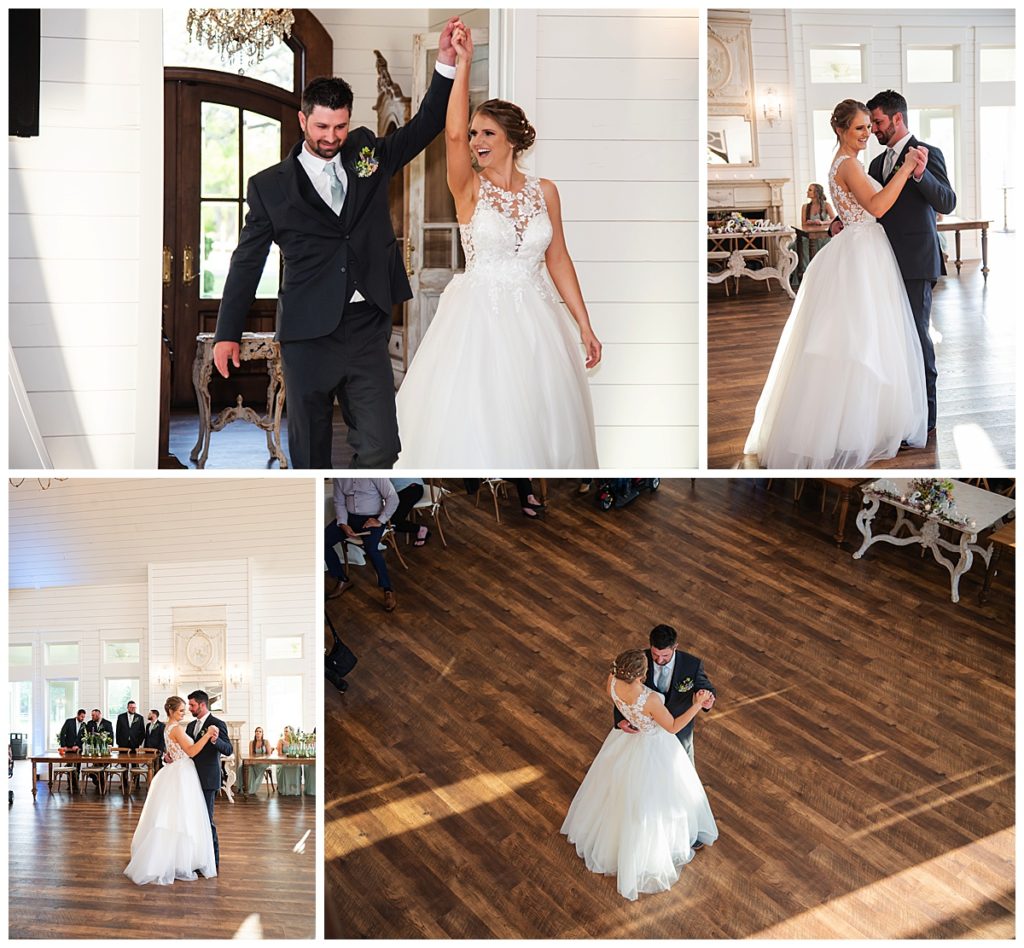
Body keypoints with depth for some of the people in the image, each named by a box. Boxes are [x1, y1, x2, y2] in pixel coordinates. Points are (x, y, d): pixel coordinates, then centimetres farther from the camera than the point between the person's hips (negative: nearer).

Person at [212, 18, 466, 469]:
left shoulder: (368, 154, 11)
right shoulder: (270, 185, 4)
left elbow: (425, 126, 9)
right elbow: (247, 262, 7)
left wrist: (446, 63, -6)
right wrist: (227, 333, 5)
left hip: (367, 330, 2)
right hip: (307, 335, -2)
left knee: (380, 450, -2)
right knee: (309, 453, 7)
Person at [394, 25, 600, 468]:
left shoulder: (544, 191, 5)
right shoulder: (469, 190, -4)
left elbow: (558, 260, 8)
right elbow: (453, 134, -22)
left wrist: (584, 325, 5)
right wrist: (463, 63, -26)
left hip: (534, 319, 3)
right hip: (479, 317, -3)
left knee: (535, 423, 9)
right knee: (476, 427, -2)